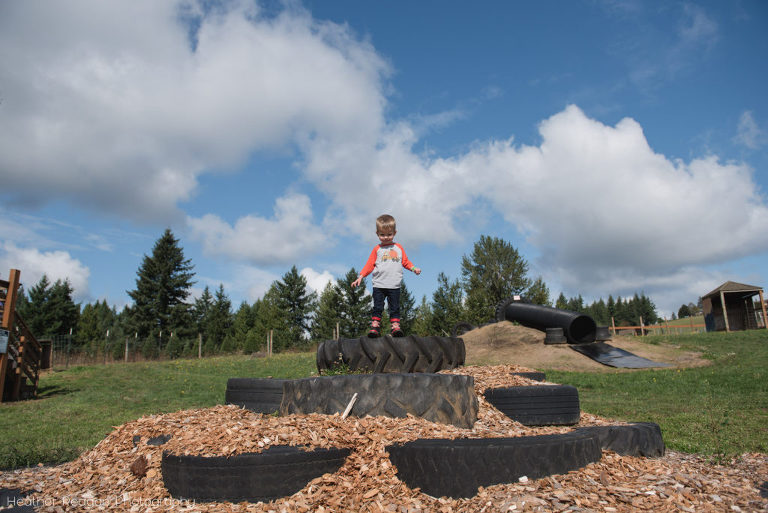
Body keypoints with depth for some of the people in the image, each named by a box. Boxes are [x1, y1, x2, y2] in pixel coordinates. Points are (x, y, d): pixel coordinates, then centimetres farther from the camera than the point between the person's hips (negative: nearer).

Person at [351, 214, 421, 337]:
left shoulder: (398, 248, 12)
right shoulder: (377, 249, 7)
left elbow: (405, 261, 16)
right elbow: (369, 265, 6)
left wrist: (413, 268, -2)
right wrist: (360, 277, -3)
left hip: (394, 286, 1)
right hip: (379, 285, -1)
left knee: (395, 307, 2)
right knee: (377, 307, -1)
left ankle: (395, 326, 6)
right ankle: (374, 326, 2)